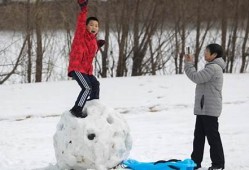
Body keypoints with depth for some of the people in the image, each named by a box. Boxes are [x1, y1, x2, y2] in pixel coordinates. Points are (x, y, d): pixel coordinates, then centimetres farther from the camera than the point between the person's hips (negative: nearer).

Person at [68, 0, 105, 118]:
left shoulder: (93, 40, 15)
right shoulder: (81, 34, -7)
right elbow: (81, 23, -24)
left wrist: (98, 46, 13)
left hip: (86, 70, 10)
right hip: (77, 68, -10)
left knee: (95, 84, 24)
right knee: (87, 88, -23)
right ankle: (76, 110, -18)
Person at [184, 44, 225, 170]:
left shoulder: (214, 68, -17)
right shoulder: (212, 67, 19)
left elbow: (196, 77, -21)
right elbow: (199, 78, 18)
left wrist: (188, 64, -12)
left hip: (209, 109, -11)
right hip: (203, 108, 11)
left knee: (212, 136, -4)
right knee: (199, 135, 13)